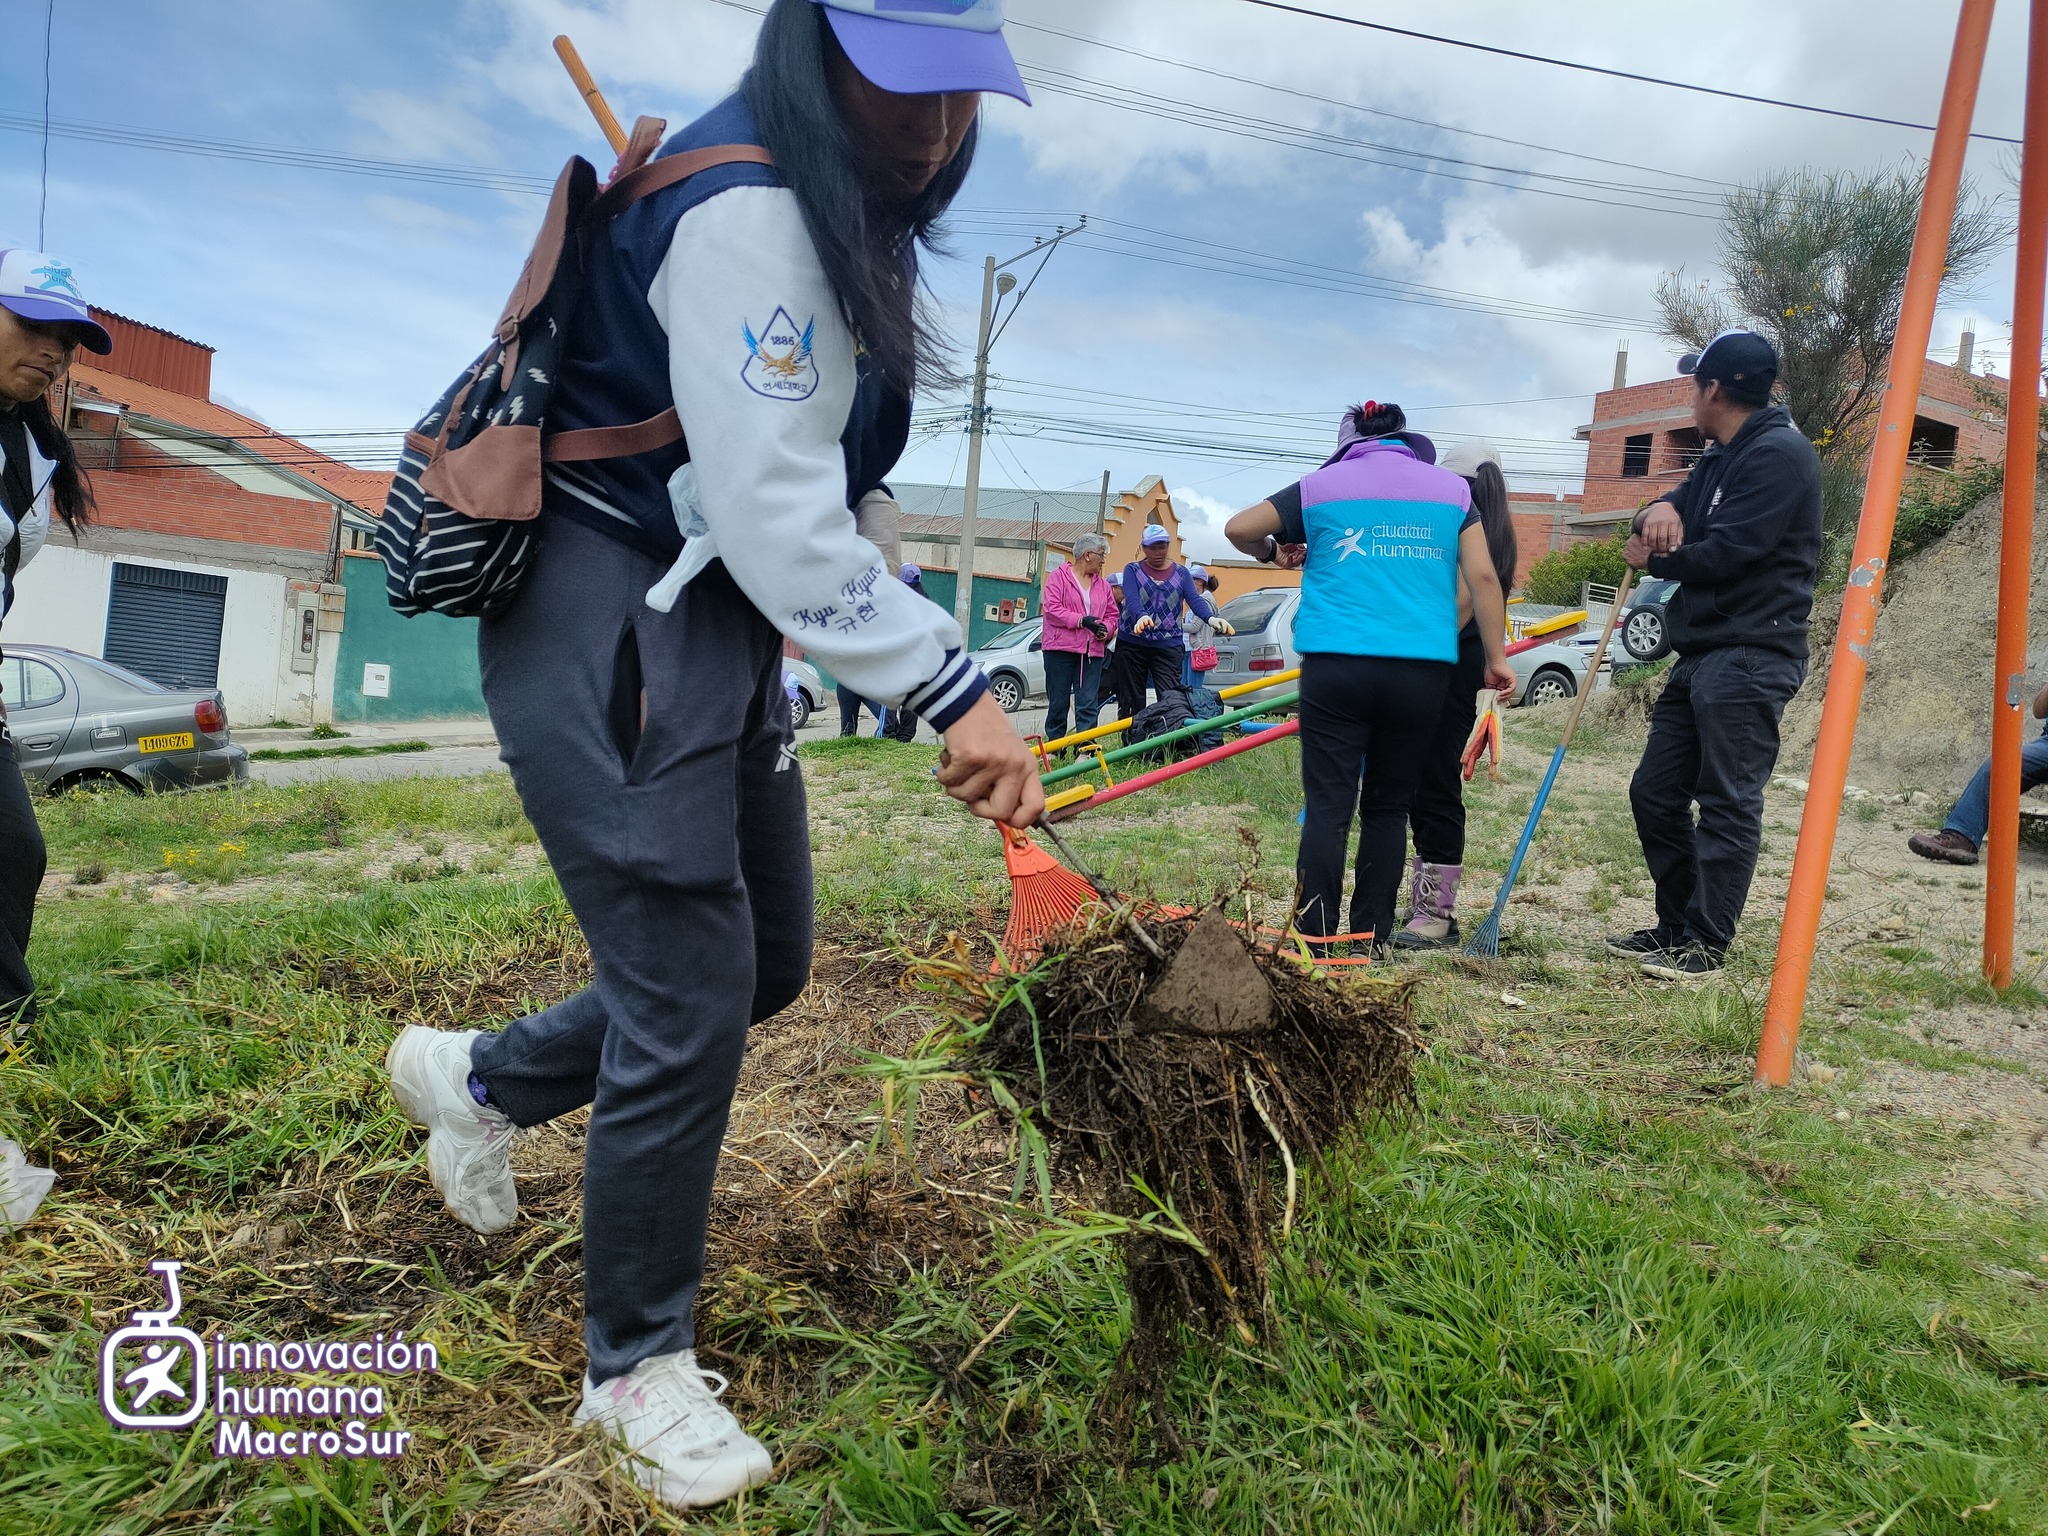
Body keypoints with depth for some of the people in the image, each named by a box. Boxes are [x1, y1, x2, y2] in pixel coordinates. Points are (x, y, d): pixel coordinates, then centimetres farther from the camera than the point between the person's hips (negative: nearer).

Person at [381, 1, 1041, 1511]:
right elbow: (773, 512, -26)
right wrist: (954, 688, -27)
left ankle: (478, 1077, 36)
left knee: (766, 962, 14)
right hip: (606, 632, -10)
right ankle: (640, 1367, 15)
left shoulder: (844, 221, 14)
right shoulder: (744, 211, -18)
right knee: (692, 999, -7)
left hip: (720, 627, 10)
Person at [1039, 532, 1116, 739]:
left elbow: (1111, 614, 20)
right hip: (1060, 648, -4)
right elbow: (1051, 608, -10)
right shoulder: (1058, 577, 1)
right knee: (1058, 701, 1)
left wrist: (1105, 629, -3)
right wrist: (1081, 620, -17)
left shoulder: (1103, 586, 18)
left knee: (1088, 704, -2)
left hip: (1092, 651, 4)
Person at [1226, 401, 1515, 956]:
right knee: (1388, 805, 11)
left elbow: (1238, 528, 8)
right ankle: (1372, 937, 14)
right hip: (1424, 668, 2)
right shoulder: (1451, 489, 13)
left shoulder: (1322, 486, 9)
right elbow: (1483, 577, 5)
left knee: (1328, 804, -1)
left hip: (1337, 665, -2)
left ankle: (1315, 939, -4)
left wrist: (1276, 554, 26)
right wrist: (1496, 657, 8)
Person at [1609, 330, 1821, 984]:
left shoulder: (1779, 454, -11)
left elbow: (1723, 553, -19)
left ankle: (1704, 949, -6)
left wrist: (1651, 558, -1)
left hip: (1751, 656, -10)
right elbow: (1677, 509, 16)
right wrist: (1659, 510, -9)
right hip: (1700, 654, 10)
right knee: (1655, 792, 11)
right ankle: (1676, 926, 21)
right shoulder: (1720, 457, 20)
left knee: (1728, 803, -9)